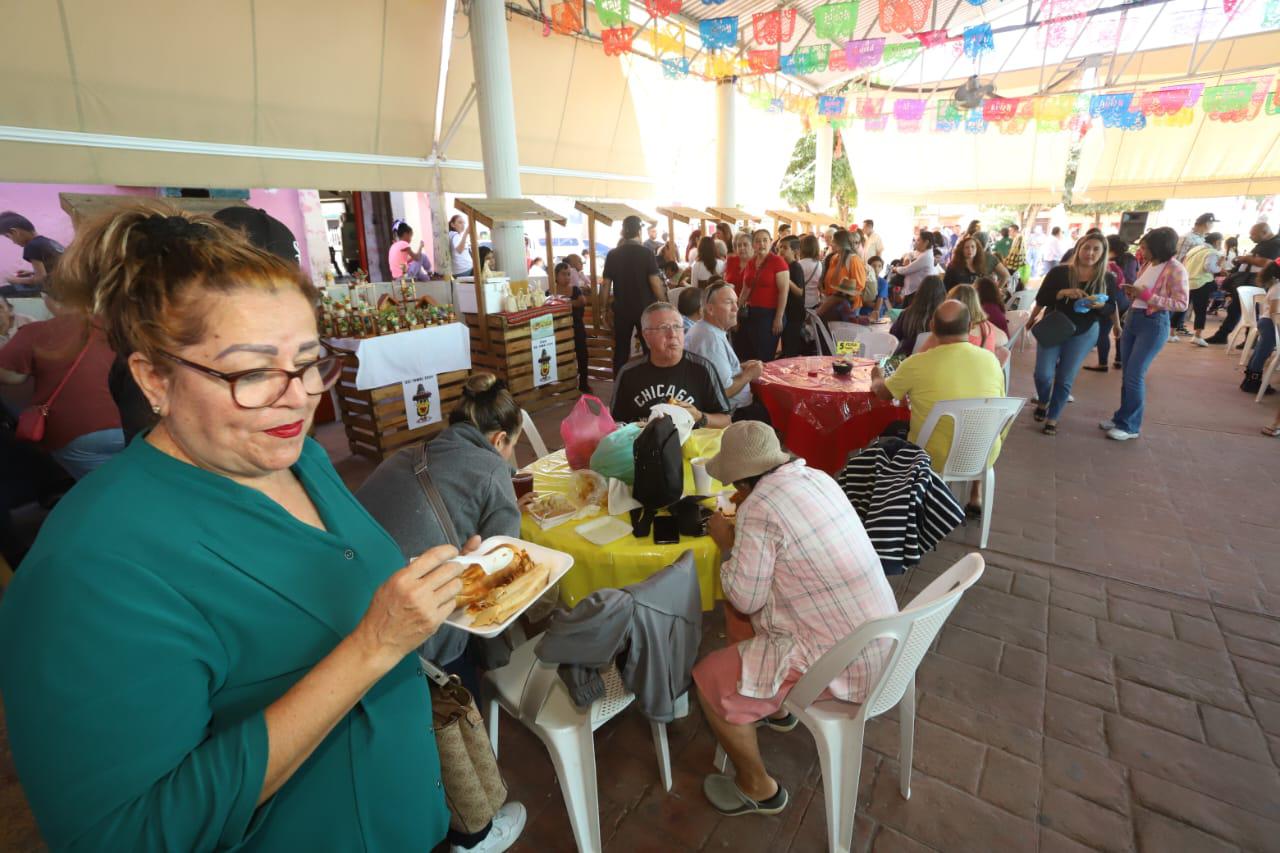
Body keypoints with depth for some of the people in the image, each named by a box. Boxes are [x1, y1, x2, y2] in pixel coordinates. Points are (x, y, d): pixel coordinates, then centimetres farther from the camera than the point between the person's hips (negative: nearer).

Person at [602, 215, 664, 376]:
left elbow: (606, 284, 3)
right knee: (650, 350, 7)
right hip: (645, 308, -2)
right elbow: (655, 283, -11)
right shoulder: (647, 253, -7)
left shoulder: (612, 255, 1)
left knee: (621, 351, 9)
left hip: (621, 309, 3)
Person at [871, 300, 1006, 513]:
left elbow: (882, 392, 0)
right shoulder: (991, 359, -8)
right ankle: (976, 498, 38)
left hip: (932, 460, -3)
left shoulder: (917, 364, -19)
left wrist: (877, 378, 22)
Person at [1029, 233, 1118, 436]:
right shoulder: (1059, 271, -7)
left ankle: (1053, 418, 16)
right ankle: (1042, 402, 24)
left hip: (1084, 334, 1)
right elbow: (1041, 299, -9)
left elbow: (1112, 308, 2)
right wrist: (1063, 292, -25)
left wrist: (1099, 305, -20)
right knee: (1043, 374, -7)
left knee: (1065, 379, 3)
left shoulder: (1107, 279, -2)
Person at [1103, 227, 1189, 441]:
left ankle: (1131, 426, 4)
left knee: (1135, 375, -6)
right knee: (1127, 374, 11)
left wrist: (1146, 295, -22)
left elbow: (1182, 304, -16)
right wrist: (1131, 292, -2)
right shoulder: (1147, 265, 9)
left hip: (1154, 324, -8)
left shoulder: (1175, 269, -13)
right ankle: (1122, 417, 21)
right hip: (1133, 319, 8)